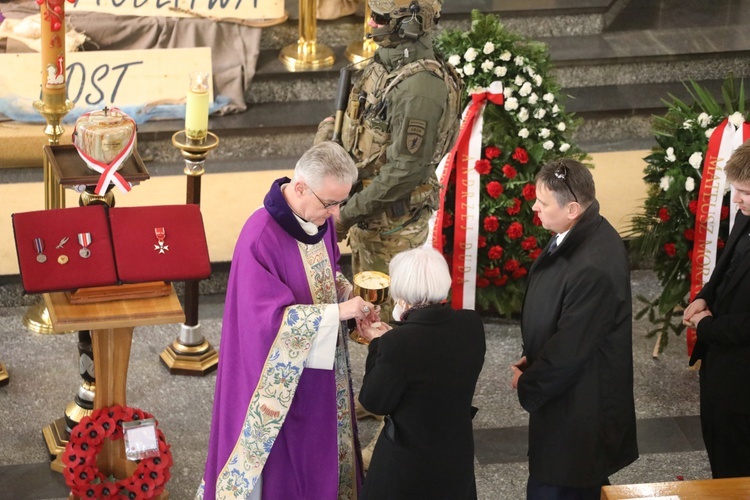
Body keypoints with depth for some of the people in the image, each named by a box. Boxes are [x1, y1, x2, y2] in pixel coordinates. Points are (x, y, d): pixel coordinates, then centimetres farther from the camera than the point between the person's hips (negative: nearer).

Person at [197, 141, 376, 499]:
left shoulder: (320, 217, -4)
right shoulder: (262, 236, -28)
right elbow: (271, 315, -27)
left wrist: (351, 297, -8)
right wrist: (339, 311, -29)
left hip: (321, 362, 7)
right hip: (282, 373, -7)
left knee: (321, 440, 20)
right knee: (283, 453, 8)